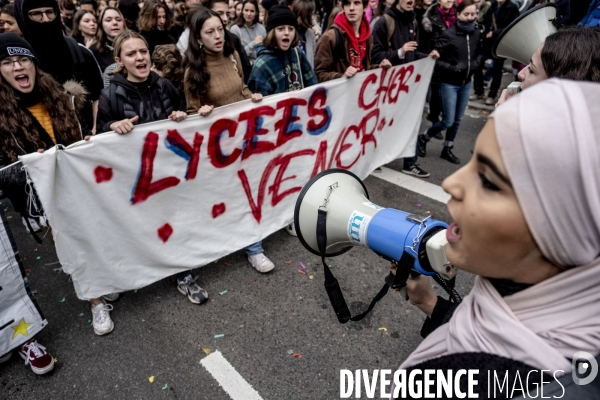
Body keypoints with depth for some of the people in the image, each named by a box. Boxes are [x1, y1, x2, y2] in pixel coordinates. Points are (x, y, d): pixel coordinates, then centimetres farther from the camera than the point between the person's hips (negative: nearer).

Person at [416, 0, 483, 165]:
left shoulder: (477, 33, 0)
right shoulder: (448, 34, -16)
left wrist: (475, 63, -3)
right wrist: (451, 68, -22)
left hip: (466, 83, 6)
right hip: (449, 83, -5)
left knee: (458, 120, 12)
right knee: (448, 121, -4)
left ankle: (447, 149, 28)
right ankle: (423, 138, 21)